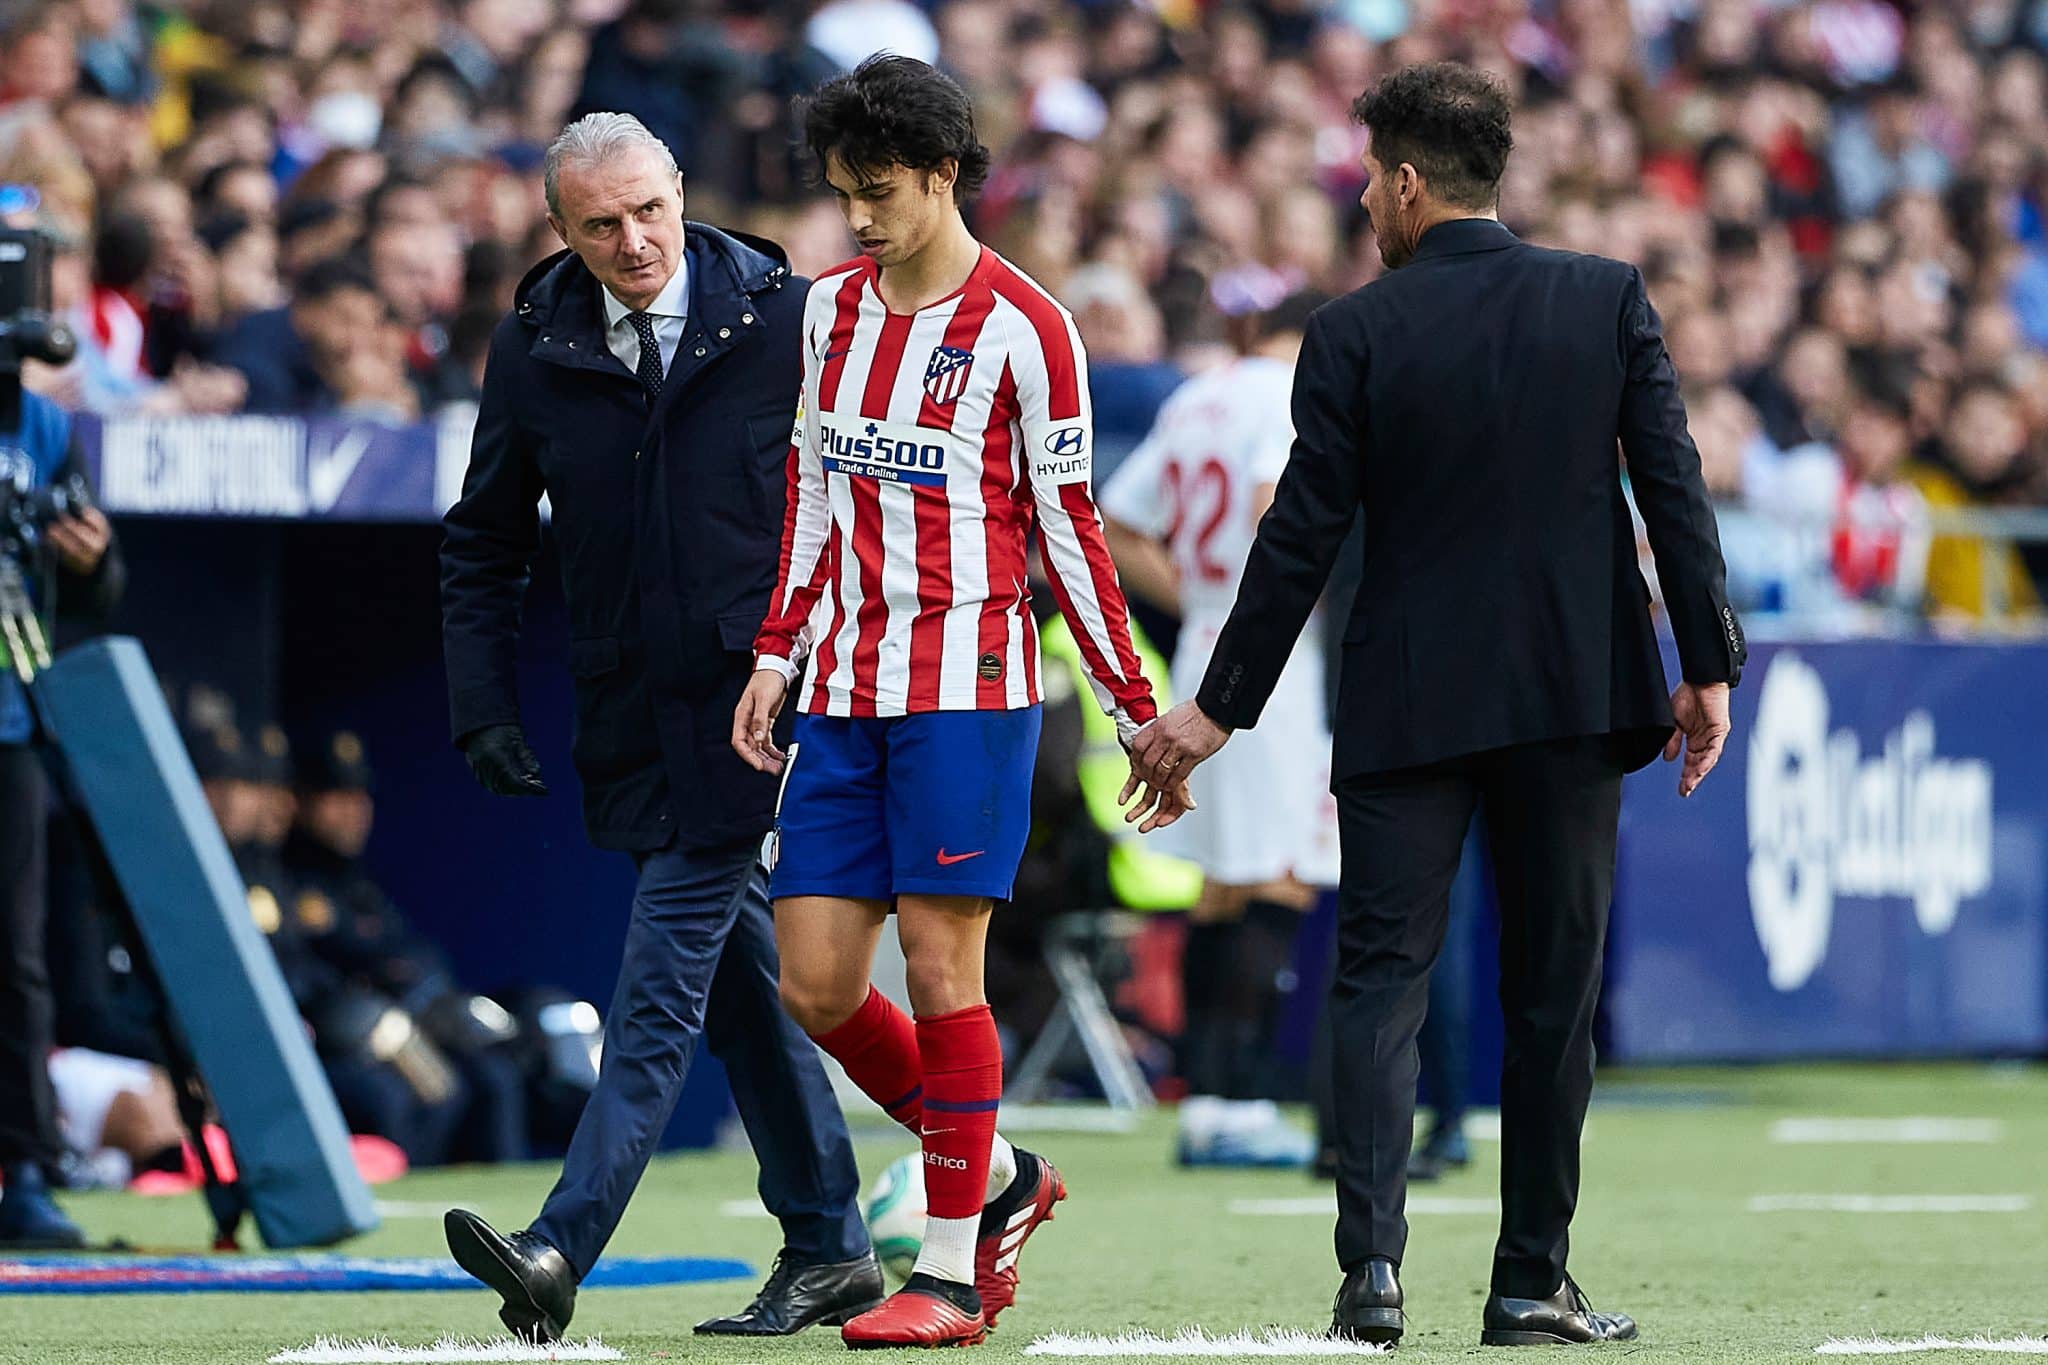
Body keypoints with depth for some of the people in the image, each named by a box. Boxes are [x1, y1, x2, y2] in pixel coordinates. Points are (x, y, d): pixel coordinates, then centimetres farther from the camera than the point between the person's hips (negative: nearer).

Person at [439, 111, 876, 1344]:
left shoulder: (787, 320, -5)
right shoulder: (535, 351, 4)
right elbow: (484, 544, 13)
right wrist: (487, 709, 5)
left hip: (760, 698, -4)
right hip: (635, 716, 5)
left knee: (665, 976, -11)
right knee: (741, 979, 10)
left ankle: (565, 1249, -17)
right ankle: (830, 1250, 19)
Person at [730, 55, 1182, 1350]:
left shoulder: (1024, 330, -7)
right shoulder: (833, 309, 12)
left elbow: (1071, 527, -4)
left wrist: (1138, 707, -4)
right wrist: (777, 658, 13)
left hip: (966, 686, -6)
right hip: (843, 695, 6)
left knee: (940, 968, -7)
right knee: (815, 985, 2)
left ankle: (952, 1270, 2)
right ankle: (999, 1178, 21)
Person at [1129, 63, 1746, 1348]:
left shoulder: (1356, 333, -5)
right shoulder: (1611, 299, 0)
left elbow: (1302, 540, -4)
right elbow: (1674, 486, -3)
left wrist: (1221, 709, 3)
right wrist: (1709, 666, 3)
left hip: (1409, 701, -1)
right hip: (1576, 691, 2)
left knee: (1381, 977, 2)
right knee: (1555, 989, 9)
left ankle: (1373, 1264, -14)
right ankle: (1533, 1281, 10)